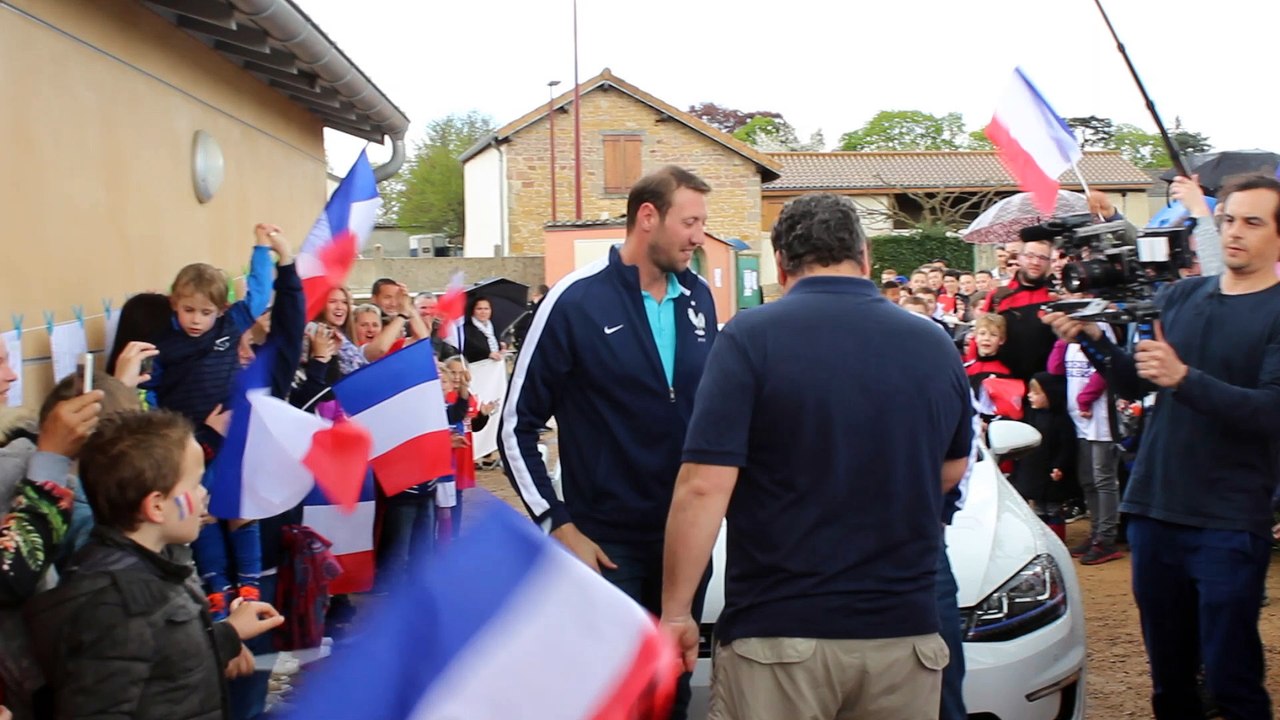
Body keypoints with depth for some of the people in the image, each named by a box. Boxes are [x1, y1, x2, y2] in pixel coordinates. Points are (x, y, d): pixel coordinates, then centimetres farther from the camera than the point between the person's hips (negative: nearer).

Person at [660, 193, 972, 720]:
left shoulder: (751, 338, -9)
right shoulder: (935, 346, 5)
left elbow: (703, 489, -15)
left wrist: (676, 610, -6)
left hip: (777, 636, -3)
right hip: (903, 634, 4)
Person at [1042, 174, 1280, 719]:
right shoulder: (1180, 296, 11)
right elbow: (1134, 385, 13)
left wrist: (1184, 378, -28)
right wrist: (1094, 340, -5)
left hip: (1228, 523, -5)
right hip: (1154, 507, 5)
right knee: (1168, 672, 14)